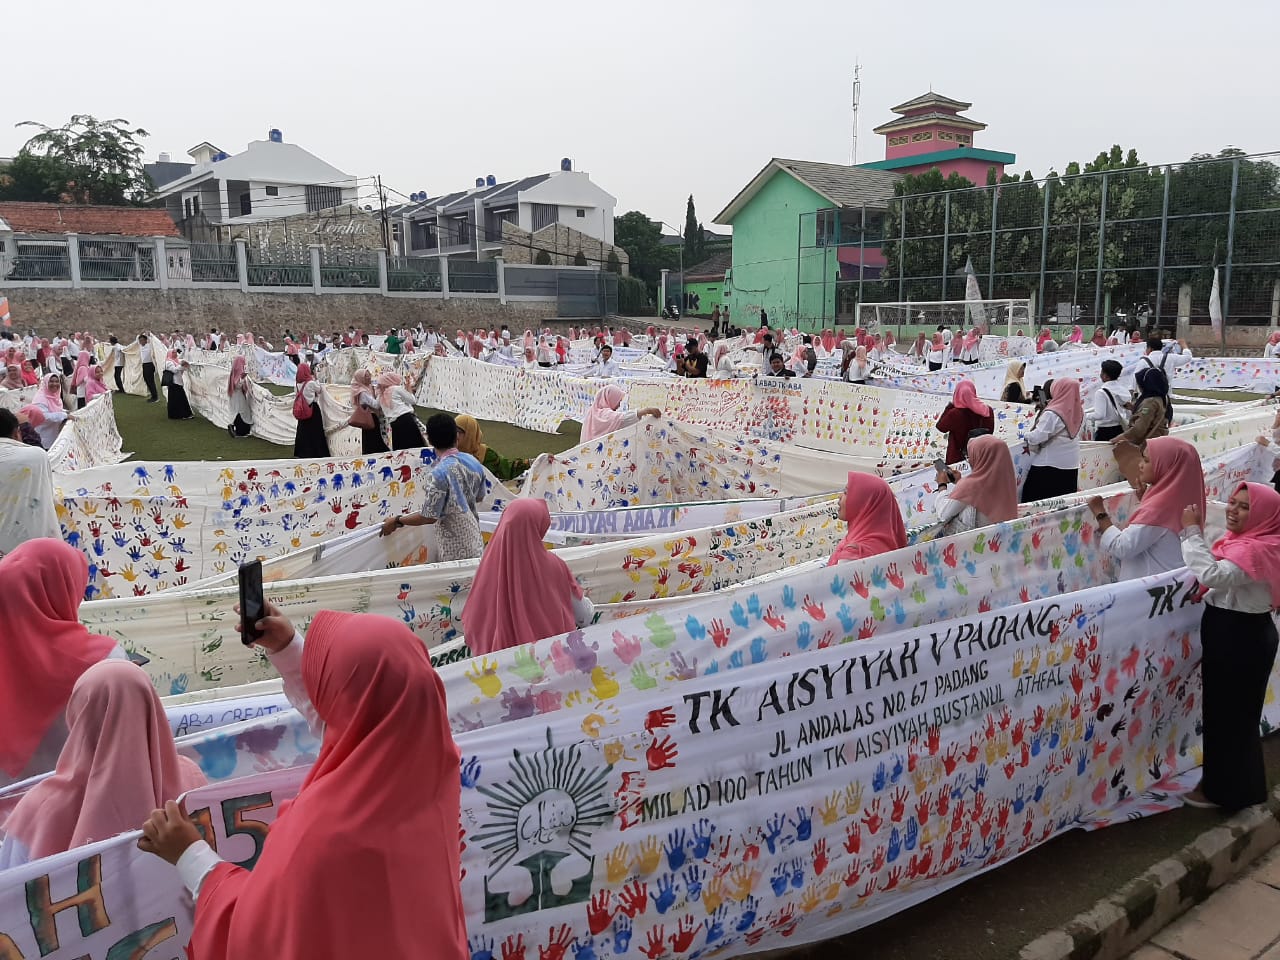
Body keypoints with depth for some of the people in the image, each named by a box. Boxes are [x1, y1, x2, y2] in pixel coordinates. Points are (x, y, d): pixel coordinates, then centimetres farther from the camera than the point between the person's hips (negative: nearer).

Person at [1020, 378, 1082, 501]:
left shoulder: (1052, 414, -18)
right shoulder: (1078, 411, 3)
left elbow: (1038, 437, -20)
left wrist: (1026, 435, -1)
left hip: (1049, 465, -7)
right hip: (1071, 464, 7)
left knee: (1035, 500, 1)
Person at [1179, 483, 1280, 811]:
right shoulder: (1242, 540, 8)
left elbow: (1213, 575, -38)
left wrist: (1191, 532, -32)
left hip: (1241, 639, -10)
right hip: (1234, 633, 10)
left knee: (1229, 714, 4)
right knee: (1224, 710, 21)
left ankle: (1226, 789, 20)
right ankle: (1225, 781, 36)